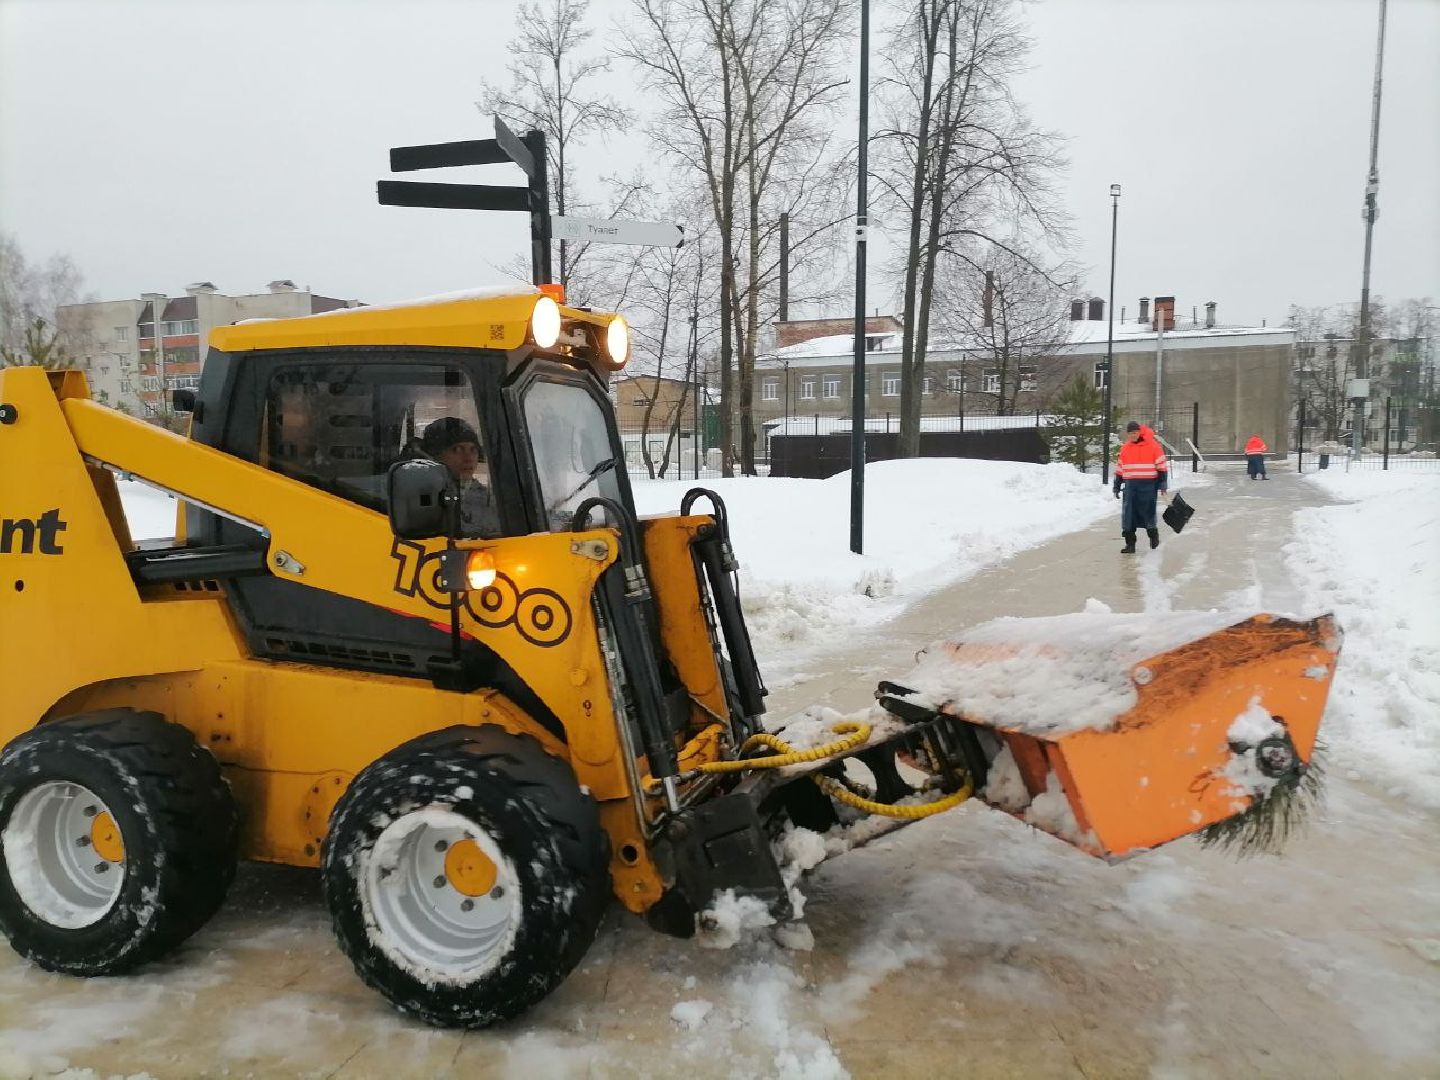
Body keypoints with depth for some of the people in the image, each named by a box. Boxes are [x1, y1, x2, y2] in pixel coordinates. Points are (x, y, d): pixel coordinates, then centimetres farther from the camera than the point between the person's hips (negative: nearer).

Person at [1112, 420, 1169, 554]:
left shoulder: (1152, 445, -4)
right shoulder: (1125, 448, 10)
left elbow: (1162, 465, -2)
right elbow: (1120, 468, 17)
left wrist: (1163, 483, -6)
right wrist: (1117, 486, 16)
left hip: (1148, 485, -4)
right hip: (1130, 485, 4)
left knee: (1147, 511, 0)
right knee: (1128, 514, -1)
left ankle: (1153, 533, 28)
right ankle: (1130, 543, 4)